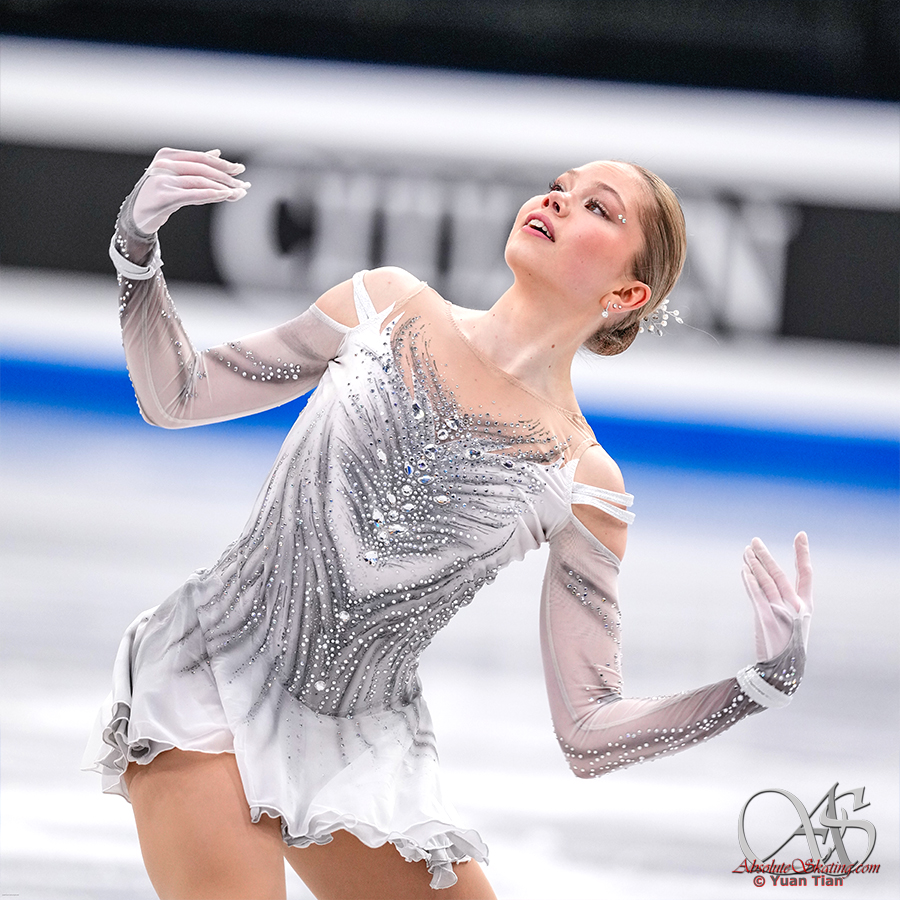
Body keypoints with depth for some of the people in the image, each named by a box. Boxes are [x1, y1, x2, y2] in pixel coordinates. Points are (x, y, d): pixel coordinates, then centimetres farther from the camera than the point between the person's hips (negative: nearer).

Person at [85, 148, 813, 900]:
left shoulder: (583, 485, -3)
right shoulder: (387, 305, 1)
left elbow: (589, 736, -1)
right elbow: (174, 398, 10)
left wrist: (766, 683, -14)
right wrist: (137, 247, -5)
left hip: (363, 748, 2)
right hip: (213, 674, -2)